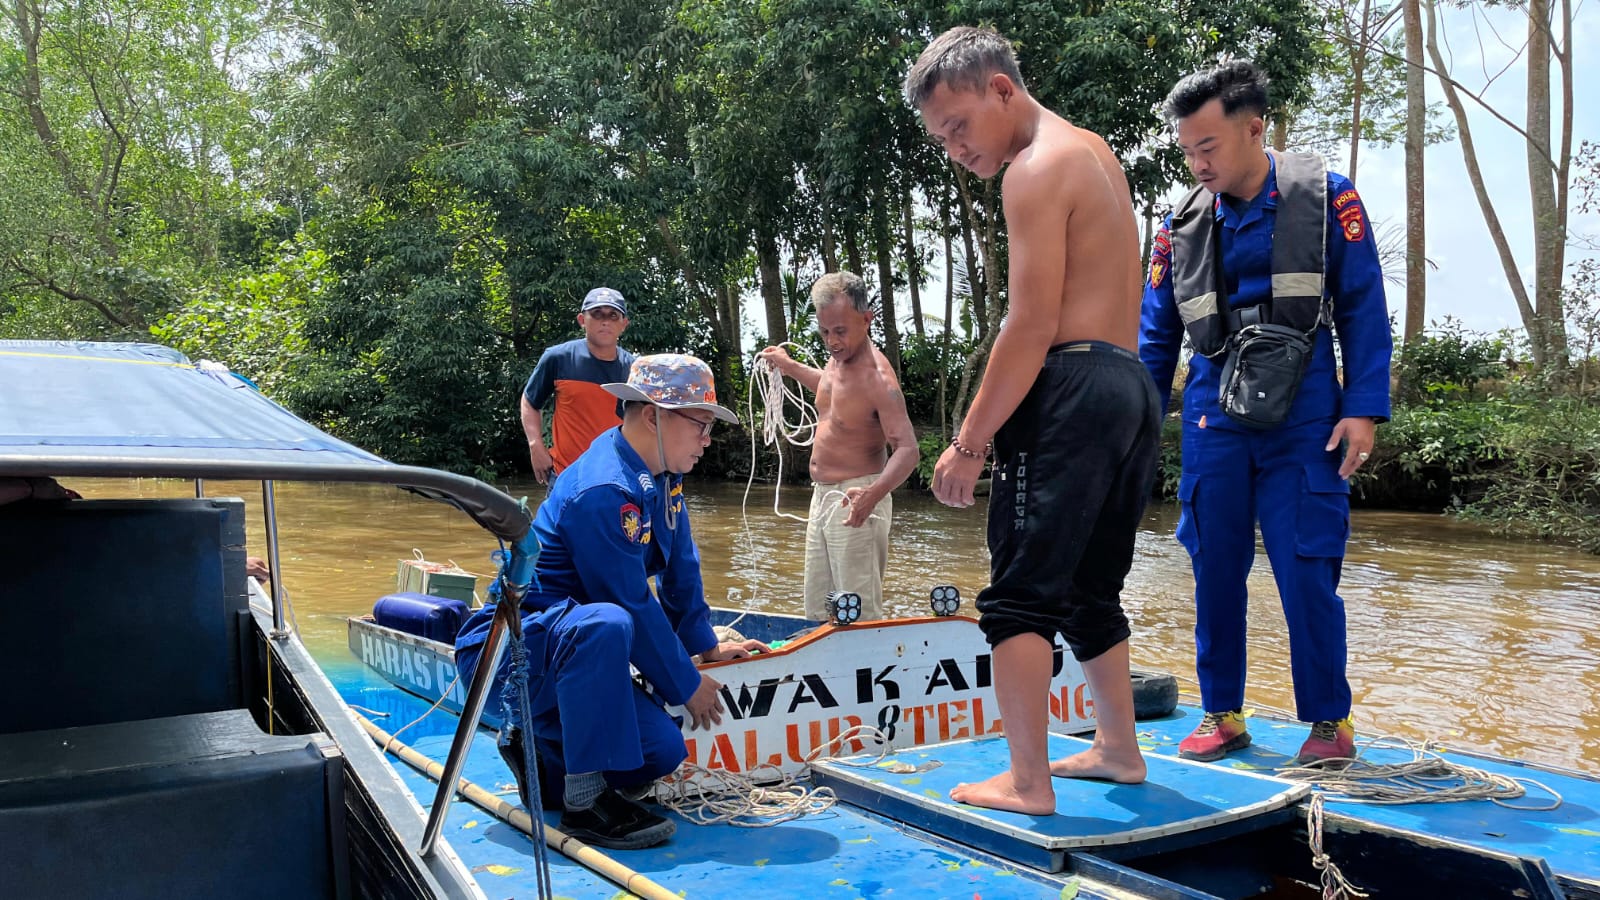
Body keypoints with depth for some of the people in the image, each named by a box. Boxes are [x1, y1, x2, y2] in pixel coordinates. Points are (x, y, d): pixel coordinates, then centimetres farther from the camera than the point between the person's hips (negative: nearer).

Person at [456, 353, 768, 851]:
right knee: (606, 624, -40)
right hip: (508, 648, -9)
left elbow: (680, 569, 15)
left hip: (570, 642, 9)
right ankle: (584, 800, -28)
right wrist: (688, 685, -13)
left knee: (663, 751, -7)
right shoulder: (604, 492, -26)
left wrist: (707, 645, 17)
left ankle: (533, 743, 15)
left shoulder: (663, 476, 5)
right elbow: (634, 606, -23)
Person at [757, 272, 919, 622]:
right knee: (818, 614, 13)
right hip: (823, 496, 9)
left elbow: (907, 449, -27)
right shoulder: (837, 357, 7)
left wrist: (874, 494, -43)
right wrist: (789, 366, 38)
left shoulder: (876, 376, -20)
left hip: (855, 502, -9)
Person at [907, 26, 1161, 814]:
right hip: (1130, 386, 10)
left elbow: (1033, 325, -17)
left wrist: (970, 441, -15)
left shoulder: (1036, 169, -9)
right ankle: (1118, 749, 29)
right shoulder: (1092, 151, 21)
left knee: (1022, 595, -6)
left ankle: (1027, 782, -3)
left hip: (1073, 390, -10)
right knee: (1092, 588, 19)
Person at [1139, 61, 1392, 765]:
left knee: (1307, 572, -3)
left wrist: (1364, 408, -7)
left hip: (1303, 418, -3)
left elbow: (1363, 308, 1)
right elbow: (1154, 335, 13)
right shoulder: (1182, 224, 9)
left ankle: (1329, 721, 14)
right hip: (1214, 420, 3)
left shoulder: (1324, 198, 2)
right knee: (1215, 570, 6)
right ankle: (1222, 714, 20)